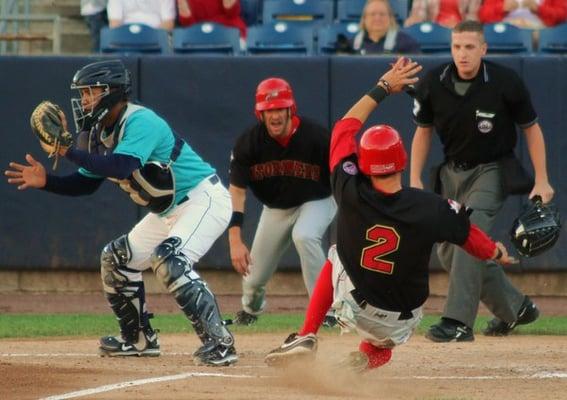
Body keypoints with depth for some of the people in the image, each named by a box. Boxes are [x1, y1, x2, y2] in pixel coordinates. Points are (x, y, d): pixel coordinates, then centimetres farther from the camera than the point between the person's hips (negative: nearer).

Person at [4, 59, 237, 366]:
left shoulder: (140, 122, -24)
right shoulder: (100, 133, 6)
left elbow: (121, 167, -40)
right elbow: (85, 183, 11)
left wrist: (69, 151, -37)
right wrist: (45, 181, -5)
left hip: (204, 199, -11)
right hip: (168, 210, 11)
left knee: (169, 260, -30)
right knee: (117, 259, 15)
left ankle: (219, 343, -29)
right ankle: (139, 339, 27)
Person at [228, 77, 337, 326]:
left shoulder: (316, 138, -28)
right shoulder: (248, 143, -22)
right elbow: (236, 191, -23)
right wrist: (235, 241, -32)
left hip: (316, 202, -3)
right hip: (275, 209, 3)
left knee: (304, 236, -36)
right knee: (254, 276, 7)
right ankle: (251, 307, 46)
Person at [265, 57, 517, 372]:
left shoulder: (350, 194, -19)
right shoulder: (431, 209, -22)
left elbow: (345, 127, -4)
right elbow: (471, 239, -2)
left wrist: (383, 87, 5)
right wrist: (498, 253, 21)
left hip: (354, 311, -1)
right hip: (400, 327, 1)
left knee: (336, 256, 29)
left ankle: (306, 338, 17)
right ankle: (371, 354, 9)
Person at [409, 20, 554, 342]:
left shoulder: (506, 83, -18)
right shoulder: (433, 84, -9)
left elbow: (531, 128, -6)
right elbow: (424, 130, 6)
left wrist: (542, 181, -8)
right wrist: (415, 179, 0)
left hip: (492, 171, -5)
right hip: (453, 170, 5)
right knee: (448, 251, 7)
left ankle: (459, 322, -27)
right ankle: (515, 307, 24)